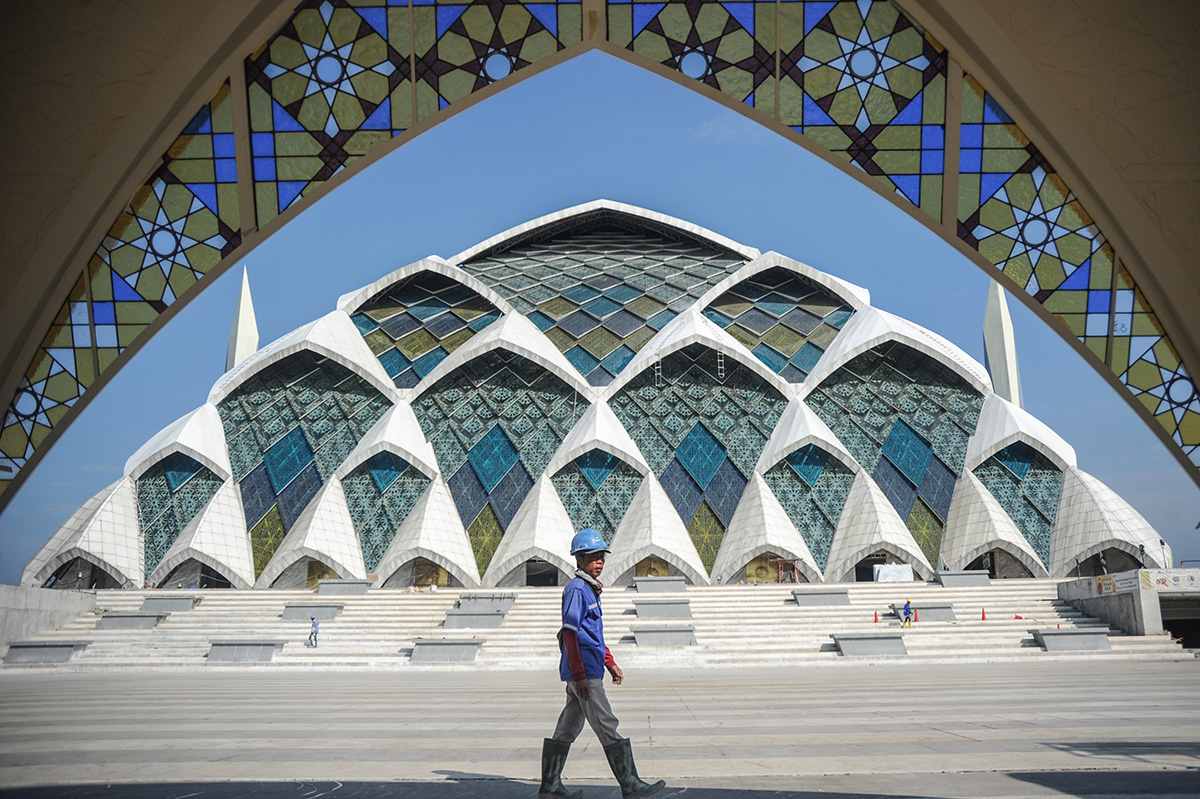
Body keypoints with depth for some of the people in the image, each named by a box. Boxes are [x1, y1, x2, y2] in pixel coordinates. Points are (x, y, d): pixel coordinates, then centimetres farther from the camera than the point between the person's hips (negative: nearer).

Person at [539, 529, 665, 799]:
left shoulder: (591, 590, 18)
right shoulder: (576, 589, -12)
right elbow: (569, 633, -18)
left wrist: (610, 663, 25)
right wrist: (579, 675, -22)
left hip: (583, 673, 10)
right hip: (583, 671, -10)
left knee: (567, 729, 11)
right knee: (608, 728, -6)